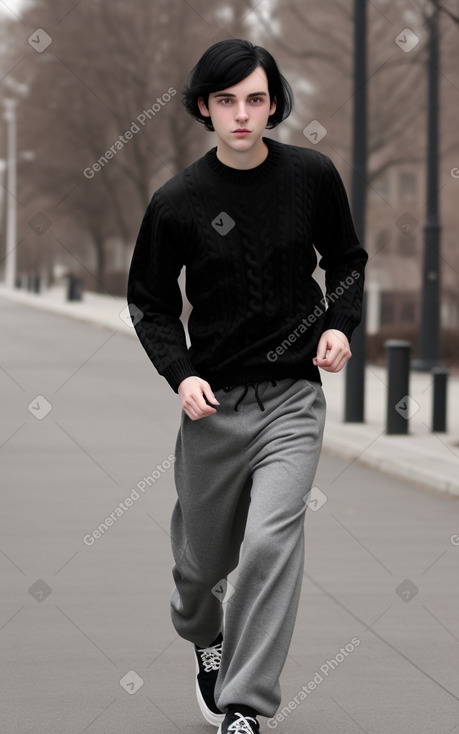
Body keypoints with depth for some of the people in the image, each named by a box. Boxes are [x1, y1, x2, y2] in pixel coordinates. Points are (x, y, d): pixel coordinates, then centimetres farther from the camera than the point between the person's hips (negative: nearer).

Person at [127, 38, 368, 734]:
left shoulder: (313, 175, -2)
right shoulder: (178, 200, -6)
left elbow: (347, 260, 14)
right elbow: (150, 303, 5)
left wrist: (340, 323, -4)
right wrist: (180, 373, -10)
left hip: (293, 396, 0)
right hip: (214, 400, 1)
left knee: (272, 541, -19)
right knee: (203, 555, 13)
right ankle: (203, 634, 50)